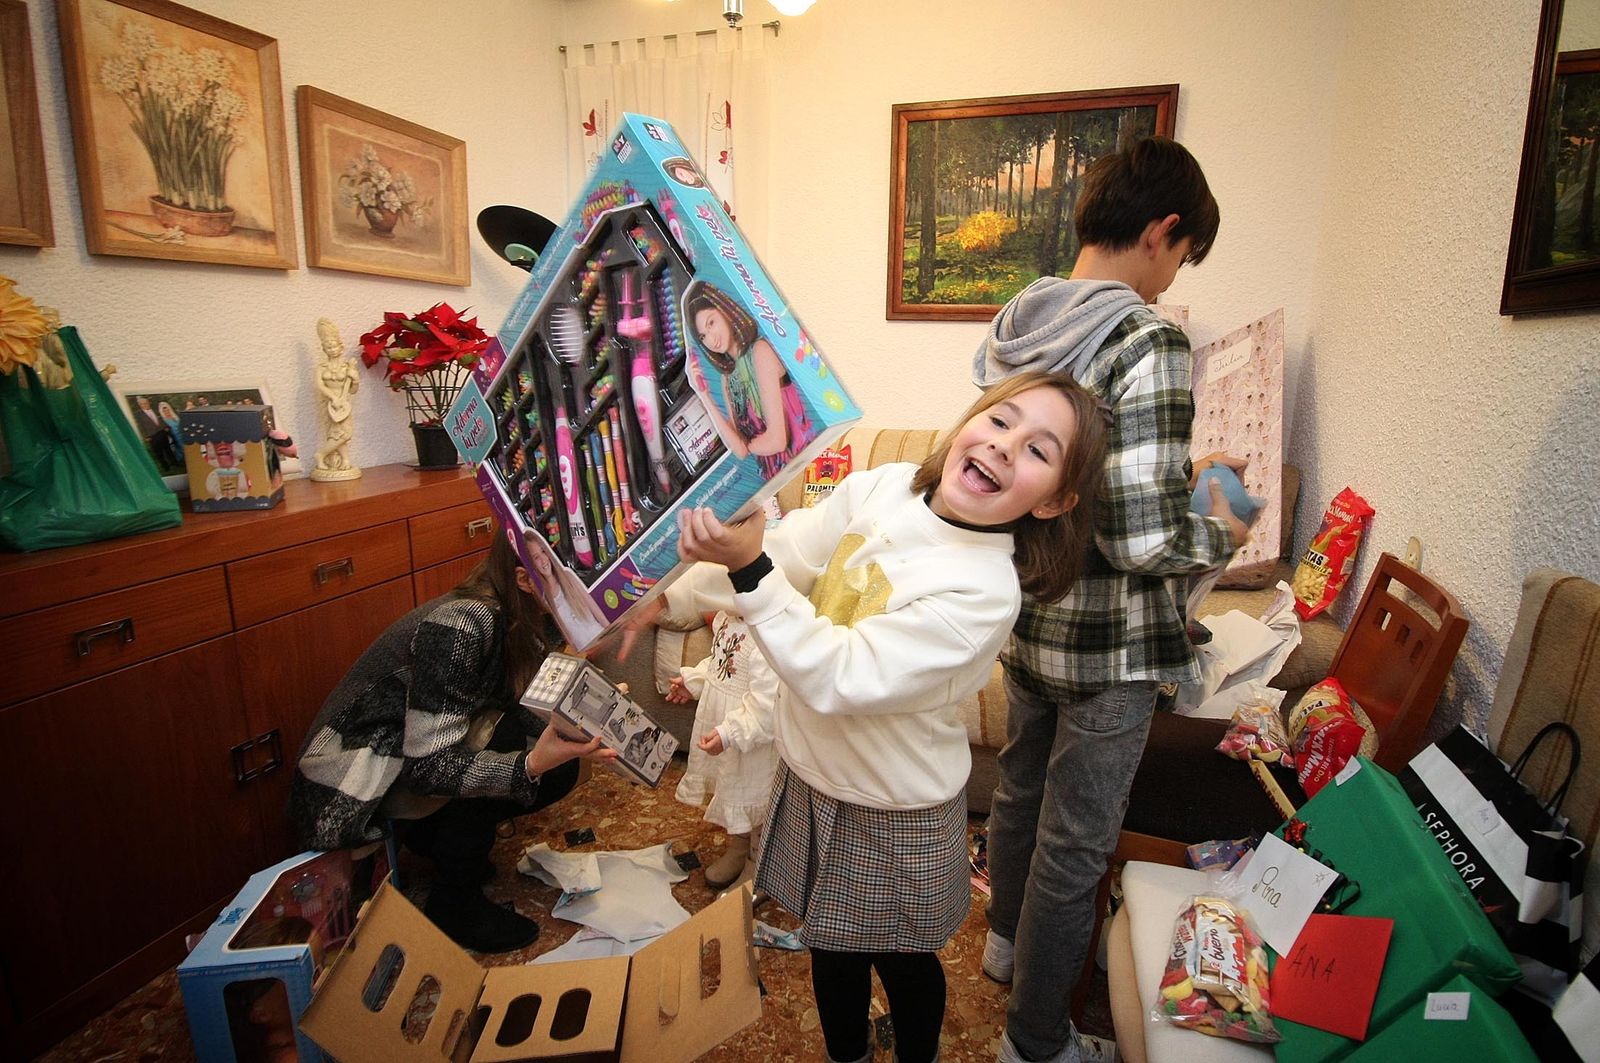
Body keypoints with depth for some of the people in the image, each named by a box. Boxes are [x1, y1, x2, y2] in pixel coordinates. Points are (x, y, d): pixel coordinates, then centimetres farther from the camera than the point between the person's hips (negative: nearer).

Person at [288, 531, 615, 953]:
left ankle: (432, 835, 15)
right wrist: (530, 765, -41)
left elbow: (530, 716, -1)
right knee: (500, 735, -27)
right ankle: (454, 909, -9)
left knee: (558, 771, -5)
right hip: (346, 787, -8)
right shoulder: (464, 624, -30)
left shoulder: (518, 621, -5)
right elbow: (426, 763, -30)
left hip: (404, 749, 8)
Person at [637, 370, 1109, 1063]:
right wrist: (667, 599, -2)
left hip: (891, 810, -5)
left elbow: (836, 679, -34)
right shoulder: (881, 488, -14)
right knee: (831, 946, 27)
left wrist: (747, 567, -42)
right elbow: (785, 552, -3)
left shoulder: (983, 590, -31)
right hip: (811, 771, 6)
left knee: (900, 960, 22)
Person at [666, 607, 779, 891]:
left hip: (755, 742, -8)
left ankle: (758, 868, 38)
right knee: (728, 785, 26)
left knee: (752, 794, 13)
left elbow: (766, 706, -31)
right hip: (720, 719, 9)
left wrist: (729, 733, -29)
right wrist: (693, 680, 11)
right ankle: (737, 849, 50)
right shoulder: (727, 615, -5)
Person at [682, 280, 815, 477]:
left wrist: (747, 445, 5)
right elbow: (740, 450, 1)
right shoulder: (727, 377, 11)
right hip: (774, 477, 6)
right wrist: (704, 396, -1)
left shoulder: (759, 350, -10)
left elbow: (777, 440, -15)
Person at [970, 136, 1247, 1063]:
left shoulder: (1013, 326, 1)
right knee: (1075, 846, 11)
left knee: (1022, 788, 28)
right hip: (1107, 648, -8)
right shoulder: (1147, 342, -23)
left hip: (1024, 620, 8)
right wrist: (1221, 534, -5)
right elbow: (1144, 543, -27)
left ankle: (1007, 940, 54)